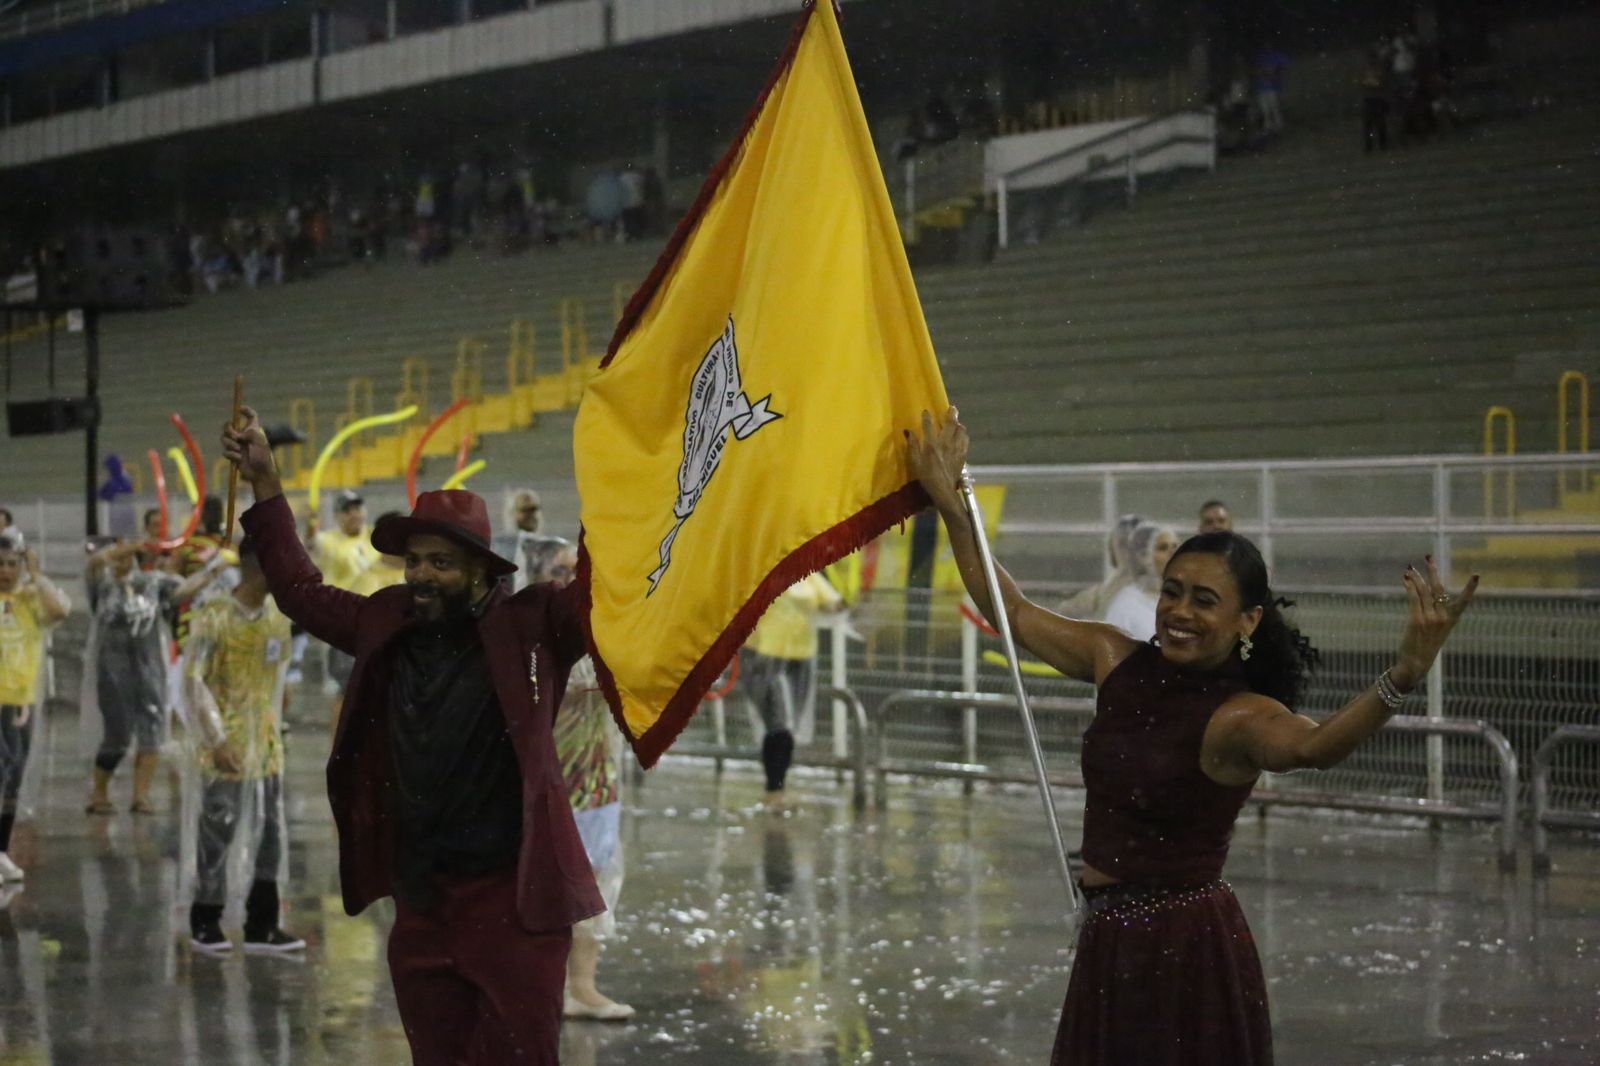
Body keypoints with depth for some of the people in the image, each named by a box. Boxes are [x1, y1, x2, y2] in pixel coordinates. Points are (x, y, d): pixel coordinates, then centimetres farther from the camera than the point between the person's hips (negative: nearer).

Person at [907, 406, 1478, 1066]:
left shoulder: (1239, 715, -17)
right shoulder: (1118, 663, 3)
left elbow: (1311, 746, -39)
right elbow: (1012, 613, 15)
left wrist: (1404, 676, -56)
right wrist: (949, 502, 16)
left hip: (1189, 946, -7)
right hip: (1108, 939, 7)